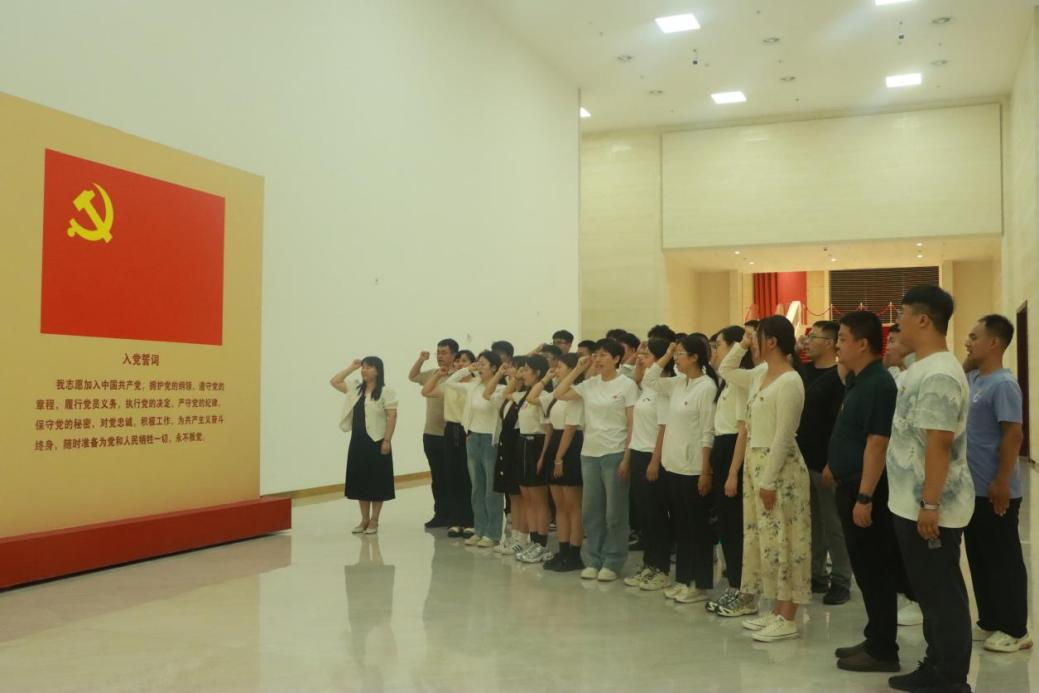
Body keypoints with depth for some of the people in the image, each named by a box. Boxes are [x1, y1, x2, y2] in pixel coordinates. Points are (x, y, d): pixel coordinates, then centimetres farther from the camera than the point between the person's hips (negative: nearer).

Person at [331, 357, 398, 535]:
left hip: (376, 442, -6)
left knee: (376, 481, 0)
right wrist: (351, 367, 8)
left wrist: (387, 440, -18)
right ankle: (364, 519, 19)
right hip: (358, 441, 6)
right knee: (360, 480, 9)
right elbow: (334, 381, 14)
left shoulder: (386, 391, -8)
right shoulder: (355, 388, 11)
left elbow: (392, 417, -12)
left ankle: (374, 520, 9)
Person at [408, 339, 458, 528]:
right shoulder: (431, 373, 9)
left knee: (450, 478, 1)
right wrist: (420, 360, 12)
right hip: (430, 434, 7)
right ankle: (440, 514, 23)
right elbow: (412, 377, 27)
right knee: (437, 477, 13)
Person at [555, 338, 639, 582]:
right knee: (590, 510, 10)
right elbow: (559, 394, 9)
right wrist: (578, 369, 3)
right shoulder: (590, 384, 8)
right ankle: (592, 560, 20)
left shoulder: (627, 385, -7)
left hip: (615, 454, -5)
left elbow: (633, 425, -8)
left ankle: (612, 563, 13)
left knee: (614, 512, 3)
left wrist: (627, 458, -13)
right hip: (589, 454, 5)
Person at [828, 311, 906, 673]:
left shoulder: (879, 384, -18)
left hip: (866, 490, -10)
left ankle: (883, 651, 9)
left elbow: (877, 444, -23)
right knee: (866, 569, 16)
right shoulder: (859, 381, 12)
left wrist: (865, 497, -24)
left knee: (875, 570, -1)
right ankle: (875, 640, 25)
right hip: (852, 486, 10)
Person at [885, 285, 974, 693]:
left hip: (932, 508, -10)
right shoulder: (922, 369, 12)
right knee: (929, 591, 17)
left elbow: (939, 445, -24)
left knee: (943, 594, 1)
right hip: (912, 504, 10)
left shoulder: (939, 375, -20)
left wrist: (929, 506, -23)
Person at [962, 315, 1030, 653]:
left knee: (1003, 560, 2)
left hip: (994, 492, -9)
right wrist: (968, 362, 7)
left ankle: (1015, 630, 13)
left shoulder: (1003, 384, -17)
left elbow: (1013, 435, -20)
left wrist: (1001, 483, -22)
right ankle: (989, 622, 27)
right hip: (973, 489, 9)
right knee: (979, 558, 15)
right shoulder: (973, 379, 8)